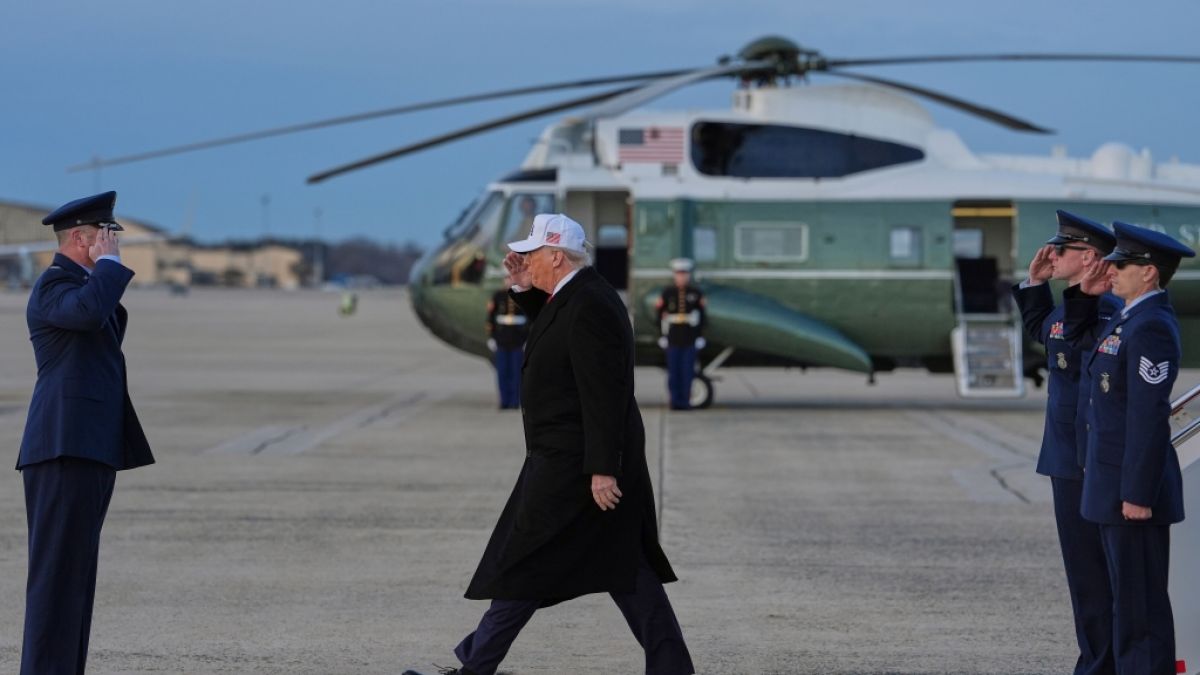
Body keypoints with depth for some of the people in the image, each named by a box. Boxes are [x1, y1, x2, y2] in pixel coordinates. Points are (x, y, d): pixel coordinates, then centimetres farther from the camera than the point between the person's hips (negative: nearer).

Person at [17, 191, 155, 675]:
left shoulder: (86, 284, 23)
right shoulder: (53, 283, -7)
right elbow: (89, 311, -29)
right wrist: (109, 263, -16)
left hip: (92, 451, 10)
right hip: (65, 448, -10)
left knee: (75, 573, 9)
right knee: (57, 571, -11)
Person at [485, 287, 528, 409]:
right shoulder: (499, 296, 4)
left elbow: (532, 319, -1)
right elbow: (491, 317, 8)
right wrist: (491, 338, 4)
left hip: (518, 343, -2)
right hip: (501, 343, 2)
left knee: (517, 373, 1)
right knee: (502, 373, 1)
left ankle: (515, 402, 8)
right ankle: (505, 401, 8)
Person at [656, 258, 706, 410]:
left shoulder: (696, 292, 4)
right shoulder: (667, 292, 4)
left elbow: (701, 315, 8)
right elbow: (660, 313, 8)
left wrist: (699, 334, 3)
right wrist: (663, 334, 3)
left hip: (690, 340, 0)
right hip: (673, 339, 0)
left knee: (688, 372, 0)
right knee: (673, 371, 0)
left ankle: (685, 400, 6)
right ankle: (675, 400, 6)